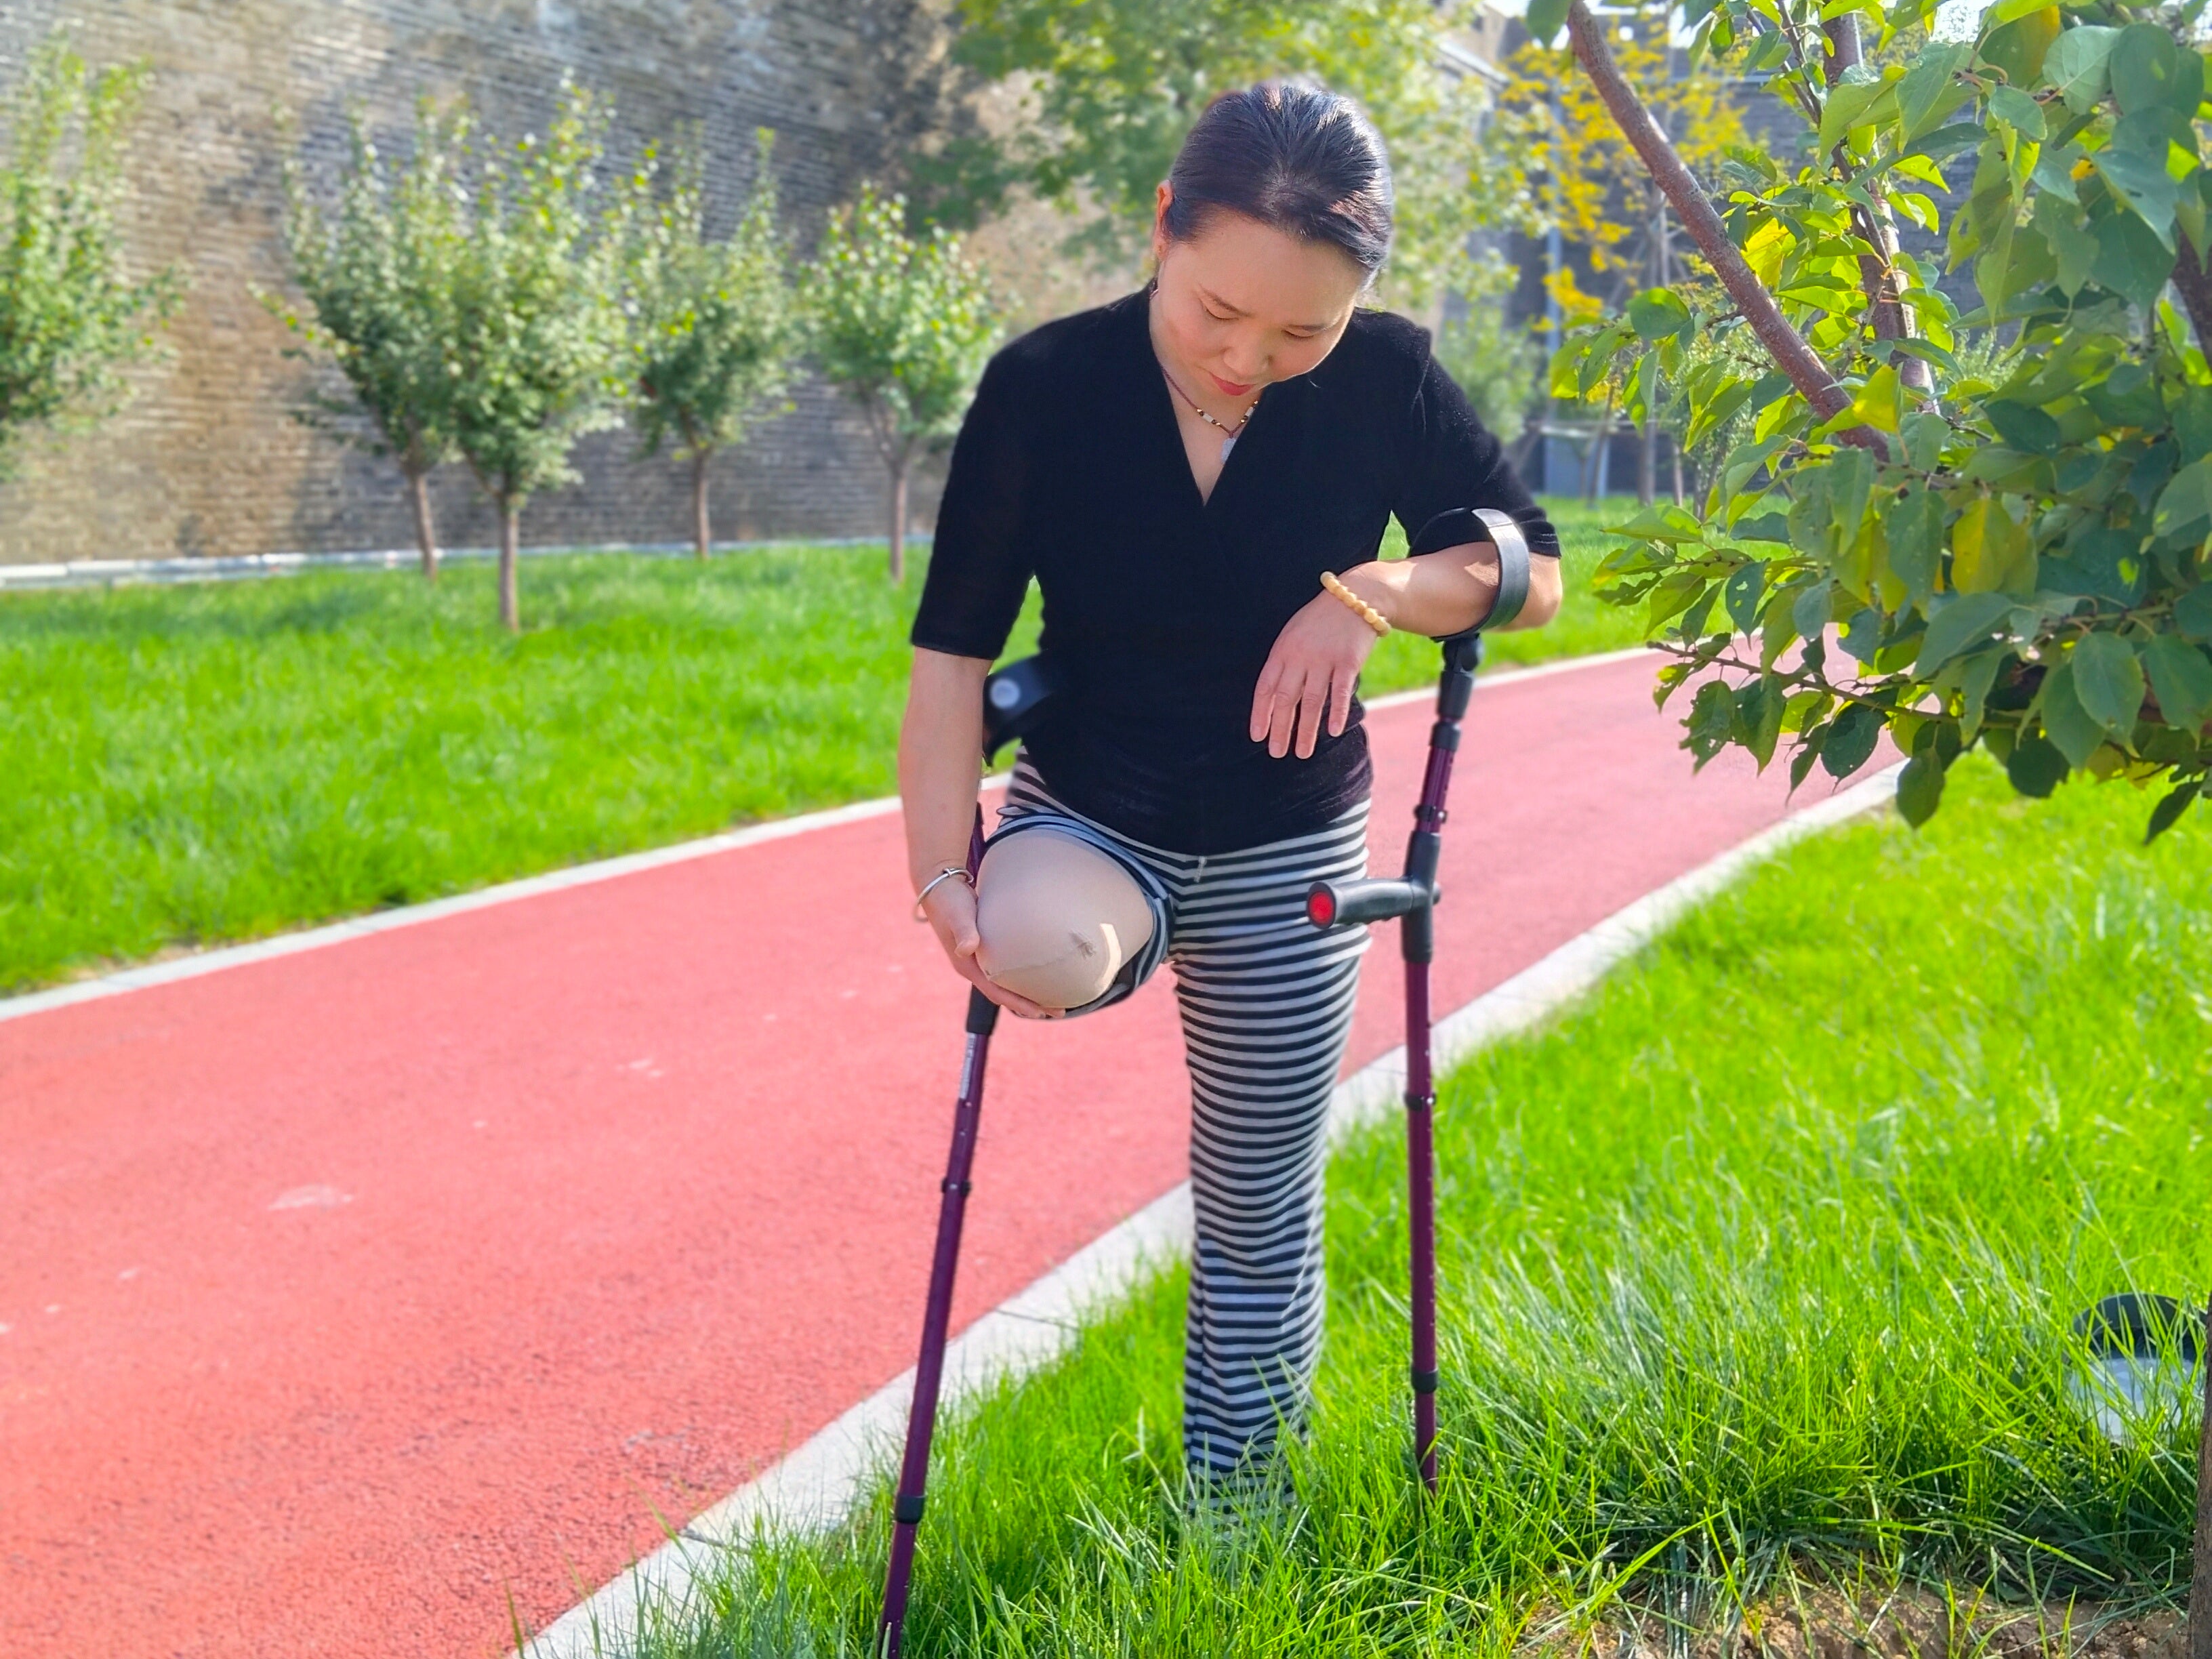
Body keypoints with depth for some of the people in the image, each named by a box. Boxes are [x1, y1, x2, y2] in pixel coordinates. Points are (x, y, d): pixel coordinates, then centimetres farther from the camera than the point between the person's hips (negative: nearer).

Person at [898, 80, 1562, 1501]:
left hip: (1287, 848, 1)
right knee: (1032, 946, -38)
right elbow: (954, 648, -14)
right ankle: (1112, 938, -3)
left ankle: (1234, 1507, 30)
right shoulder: (1047, 386, -18)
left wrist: (1374, 596, -23)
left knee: (1262, 1209, 9)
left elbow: (1532, 570, -4)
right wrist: (945, 875, -24)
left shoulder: (1384, 379, -15)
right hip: (1089, 818, 0)